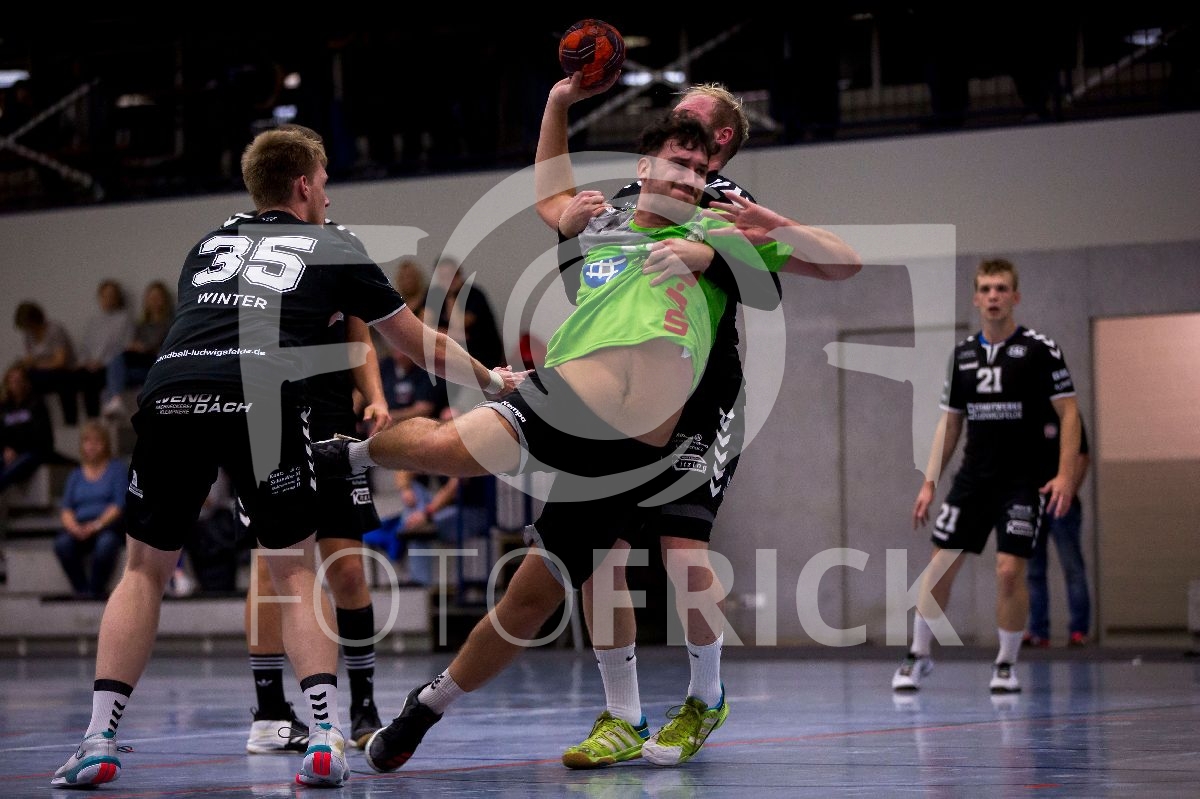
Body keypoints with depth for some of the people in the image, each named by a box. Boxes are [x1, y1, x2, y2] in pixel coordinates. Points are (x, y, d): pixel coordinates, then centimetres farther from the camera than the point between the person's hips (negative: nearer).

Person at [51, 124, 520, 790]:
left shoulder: (206, 246, 31)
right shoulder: (333, 253, 23)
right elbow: (425, 347, 32)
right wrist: (493, 381, 49)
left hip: (168, 394, 2)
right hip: (261, 399, -2)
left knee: (145, 569, 16)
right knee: (295, 571, 12)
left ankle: (98, 740, 9)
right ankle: (325, 737, -1)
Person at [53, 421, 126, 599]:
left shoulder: (116, 468, 10)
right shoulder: (76, 474, 21)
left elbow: (119, 504, -2)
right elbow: (65, 509, 10)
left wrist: (97, 524, -18)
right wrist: (74, 527, -13)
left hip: (108, 525, -3)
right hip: (80, 528, 3)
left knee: (107, 543, -38)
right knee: (62, 543, -31)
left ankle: (96, 589, -20)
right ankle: (81, 589, -18)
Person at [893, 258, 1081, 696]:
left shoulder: (1040, 349, -5)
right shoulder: (962, 354, 9)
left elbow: (1068, 413, -6)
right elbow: (950, 422, 15)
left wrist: (1065, 474, -17)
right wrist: (929, 482, 9)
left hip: (1023, 480, -4)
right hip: (973, 477, 4)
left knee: (1010, 571, -10)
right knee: (940, 566, 0)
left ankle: (1006, 664, 8)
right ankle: (918, 655, 14)